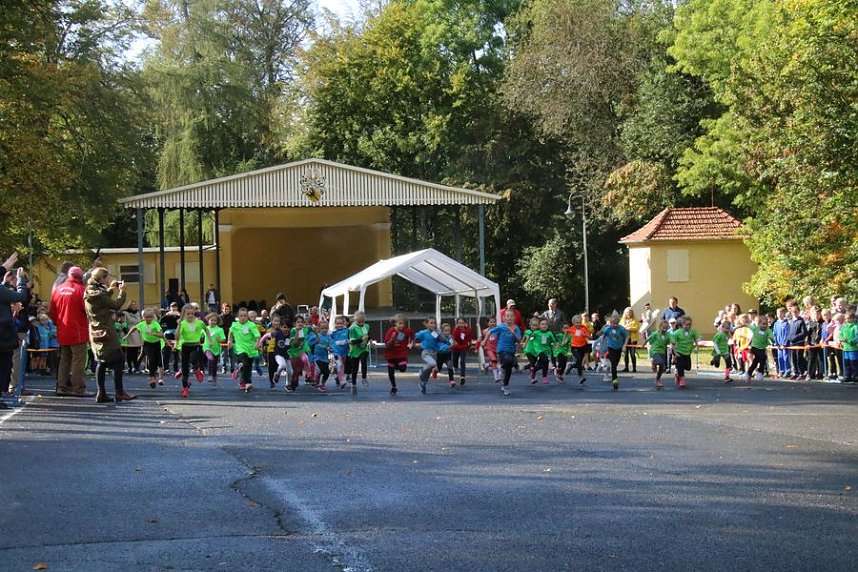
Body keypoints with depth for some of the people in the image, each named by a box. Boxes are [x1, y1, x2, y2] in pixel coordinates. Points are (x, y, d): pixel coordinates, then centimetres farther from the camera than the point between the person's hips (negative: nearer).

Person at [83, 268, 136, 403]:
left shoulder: (89, 293, 9)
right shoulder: (99, 294, -18)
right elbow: (116, 305, -16)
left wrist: (110, 289, 19)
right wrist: (122, 291, -4)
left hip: (95, 332, 9)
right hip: (106, 332, -9)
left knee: (101, 362, 10)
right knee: (118, 360, -3)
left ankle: (101, 393, 8)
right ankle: (119, 392, -3)